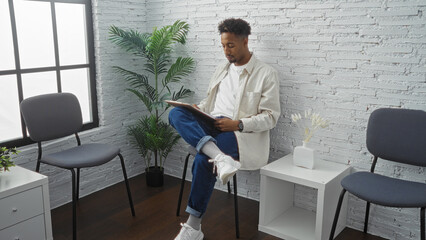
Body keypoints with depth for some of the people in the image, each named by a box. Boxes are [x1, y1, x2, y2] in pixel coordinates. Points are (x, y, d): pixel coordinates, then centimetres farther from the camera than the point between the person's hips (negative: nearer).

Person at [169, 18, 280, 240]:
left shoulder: (266, 74, -1)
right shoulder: (222, 70, 20)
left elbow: (271, 117, -5)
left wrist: (238, 124, -18)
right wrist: (198, 109, 1)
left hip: (240, 134, -6)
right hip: (211, 126, 6)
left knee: (203, 160, -32)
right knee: (176, 113, -22)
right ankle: (219, 156, -42)